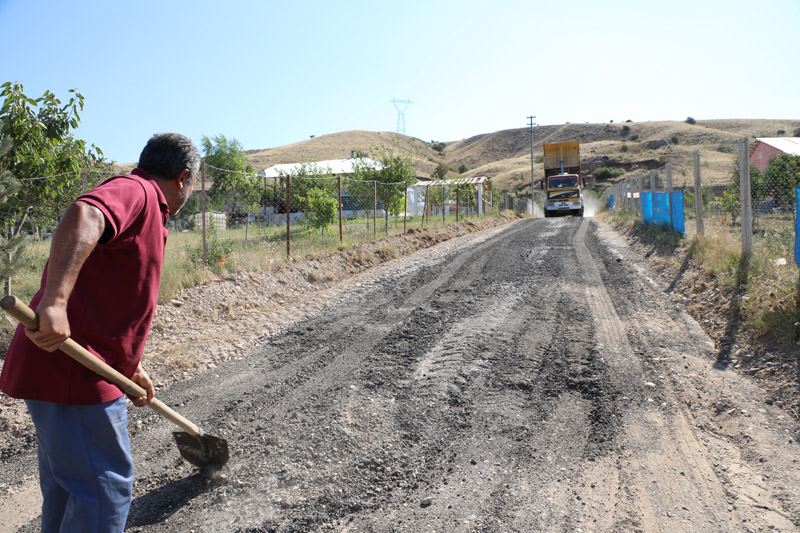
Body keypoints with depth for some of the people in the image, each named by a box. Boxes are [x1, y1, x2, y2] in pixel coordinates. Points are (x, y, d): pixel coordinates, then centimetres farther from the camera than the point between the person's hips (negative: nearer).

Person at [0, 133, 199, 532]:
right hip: (71, 370, -10)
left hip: (64, 368, 10)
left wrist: (131, 369, 34)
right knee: (104, 488, 1)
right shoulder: (137, 191, -10)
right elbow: (83, 217, -35)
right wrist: (54, 302, -44)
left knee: (67, 490, 23)